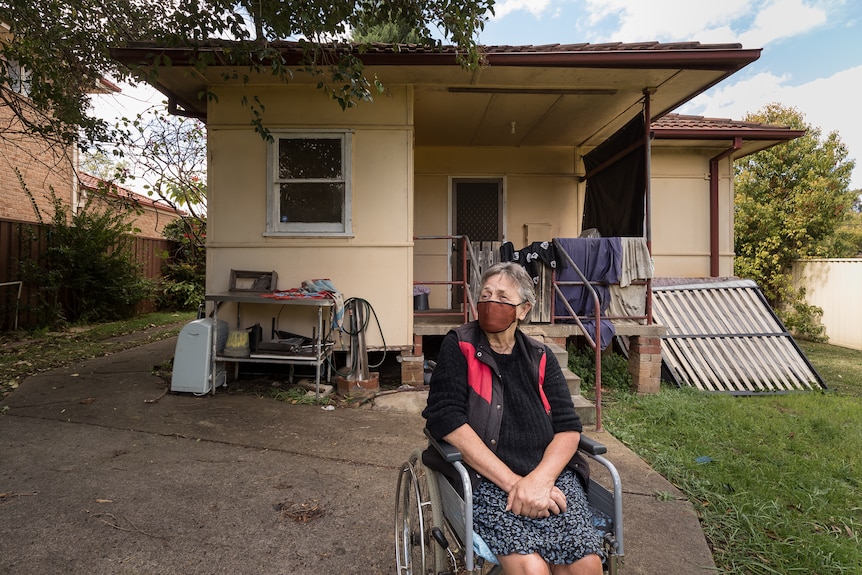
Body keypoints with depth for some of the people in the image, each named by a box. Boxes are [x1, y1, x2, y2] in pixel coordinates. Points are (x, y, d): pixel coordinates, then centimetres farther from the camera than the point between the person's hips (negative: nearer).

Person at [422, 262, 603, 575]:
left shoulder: (540, 358, 10)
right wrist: (513, 482, -15)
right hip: (487, 480, -3)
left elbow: (568, 428, 3)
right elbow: (447, 420, -12)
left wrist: (539, 479, -16)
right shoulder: (458, 347, -1)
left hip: (549, 473, 3)